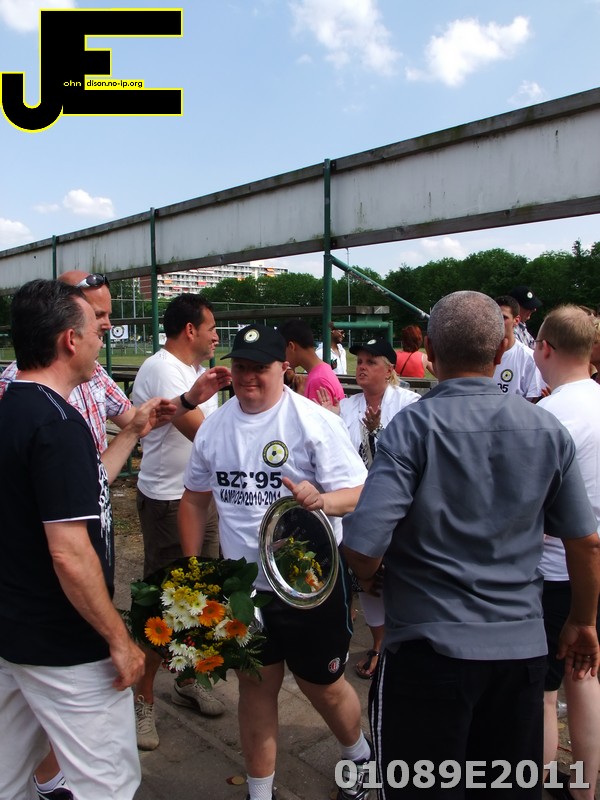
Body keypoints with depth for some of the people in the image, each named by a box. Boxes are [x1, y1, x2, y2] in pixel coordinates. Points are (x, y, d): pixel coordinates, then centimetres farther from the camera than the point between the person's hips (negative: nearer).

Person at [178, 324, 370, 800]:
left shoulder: (314, 421, -14)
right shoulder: (214, 427, 2)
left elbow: (359, 493, -16)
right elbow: (195, 497, 13)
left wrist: (320, 500, -37)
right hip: (243, 586, 4)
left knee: (322, 686, 14)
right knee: (256, 687, 16)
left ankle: (359, 754, 46)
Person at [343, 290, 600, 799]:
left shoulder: (413, 427, -15)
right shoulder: (547, 429, -2)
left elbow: (363, 548, -20)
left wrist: (369, 574, 3)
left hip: (431, 647, -4)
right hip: (523, 647, 4)